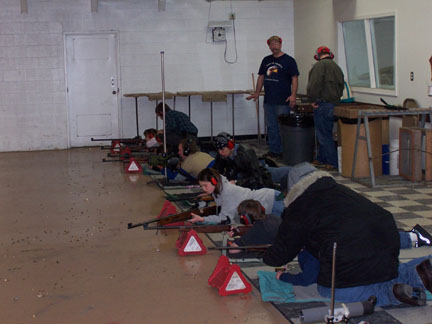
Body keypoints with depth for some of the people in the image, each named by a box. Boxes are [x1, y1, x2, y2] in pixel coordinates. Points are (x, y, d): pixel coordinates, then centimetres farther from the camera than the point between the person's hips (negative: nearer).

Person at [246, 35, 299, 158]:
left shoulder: (288, 60, -2)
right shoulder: (266, 60, 15)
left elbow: (294, 78, -7)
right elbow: (261, 77, 20)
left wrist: (293, 95, -17)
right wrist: (257, 93, 13)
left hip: (283, 101, -6)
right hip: (268, 101, 6)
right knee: (271, 127, 9)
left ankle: (283, 151, 4)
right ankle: (273, 150, 16)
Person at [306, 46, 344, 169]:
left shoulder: (319, 65, -9)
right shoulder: (337, 67, 17)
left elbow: (314, 84, -19)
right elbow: (341, 87, 19)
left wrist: (313, 99, -10)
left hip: (322, 104, -9)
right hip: (334, 103, 9)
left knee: (324, 135, -3)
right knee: (325, 133, 17)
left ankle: (333, 163, -2)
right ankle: (321, 159, 25)